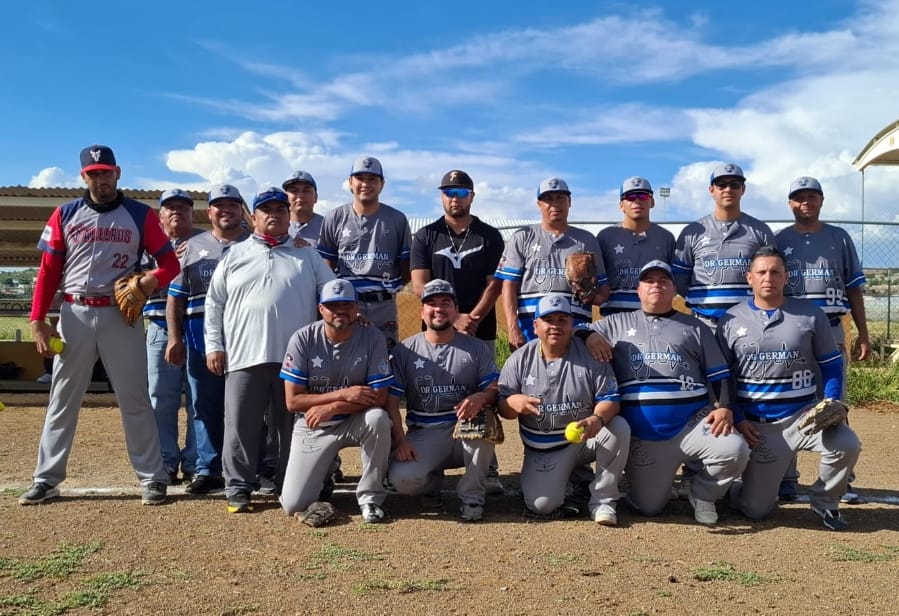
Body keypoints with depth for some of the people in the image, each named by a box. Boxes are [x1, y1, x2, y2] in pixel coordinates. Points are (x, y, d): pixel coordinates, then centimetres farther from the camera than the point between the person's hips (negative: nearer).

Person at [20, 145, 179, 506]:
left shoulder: (140, 215, 2)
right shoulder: (65, 215, 7)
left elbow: (170, 262, 2)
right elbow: (48, 271, 5)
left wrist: (152, 280, -20)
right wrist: (38, 320, -4)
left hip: (121, 315, -2)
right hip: (74, 314, 2)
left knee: (134, 398, 1)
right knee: (62, 399, 8)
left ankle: (153, 477, 8)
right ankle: (46, 479, 17)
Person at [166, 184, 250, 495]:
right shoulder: (192, 247, 16)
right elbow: (176, 296, 13)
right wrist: (175, 338, 3)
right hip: (200, 337, 3)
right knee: (205, 406, 5)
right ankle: (208, 469, 13)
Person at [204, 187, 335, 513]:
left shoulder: (307, 256, 12)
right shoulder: (235, 255, 12)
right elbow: (214, 304, 10)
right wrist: (213, 345, 2)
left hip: (295, 358, 0)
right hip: (244, 357, 0)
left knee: (294, 426, 6)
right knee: (241, 426, 2)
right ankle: (238, 489, 13)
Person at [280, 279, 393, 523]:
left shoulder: (373, 339, -12)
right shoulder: (303, 339, -12)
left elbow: (379, 397, -16)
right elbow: (292, 401, -13)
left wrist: (331, 408, -25)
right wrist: (343, 394, -23)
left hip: (354, 422, 0)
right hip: (312, 427, 1)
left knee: (378, 418, -35)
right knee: (293, 506, -9)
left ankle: (370, 496, -14)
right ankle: (324, 470, 26)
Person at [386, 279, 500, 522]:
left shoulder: (476, 348, 5)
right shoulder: (405, 350, 3)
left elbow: (495, 389, -2)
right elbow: (391, 400, -1)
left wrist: (481, 397, -27)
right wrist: (400, 440, -15)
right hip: (423, 433, 0)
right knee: (400, 479, -27)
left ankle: (472, 495, -13)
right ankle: (432, 480, 13)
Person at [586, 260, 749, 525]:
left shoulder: (694, 327, 13)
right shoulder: (617, 323, 12)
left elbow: (720, 375, 9)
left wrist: (725, 407, -7)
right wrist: (592, 335, -13)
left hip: (694, 422, 0)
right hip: (641, 436, 0)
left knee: (735, 450, -27)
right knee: (648, 507, 3)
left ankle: (702, 493, 3)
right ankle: (658, 478, 38)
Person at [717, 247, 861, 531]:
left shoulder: (810, 314, 2)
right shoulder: (731, 320, 1)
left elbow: (831, 365, 6)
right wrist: (737, 419, -5)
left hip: (804, 412, 1)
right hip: (756, 424, -1)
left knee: (846, 444, -28)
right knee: (756, 510, -4)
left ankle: (823, 501, 2)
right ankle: (737, 487, 34)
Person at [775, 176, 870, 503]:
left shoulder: (839, 238, 10)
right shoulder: (779, 240, 7)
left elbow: (854, 288, 9)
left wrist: (863, 334, 4)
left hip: (831, 330, 1)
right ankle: (786, 477, 10)